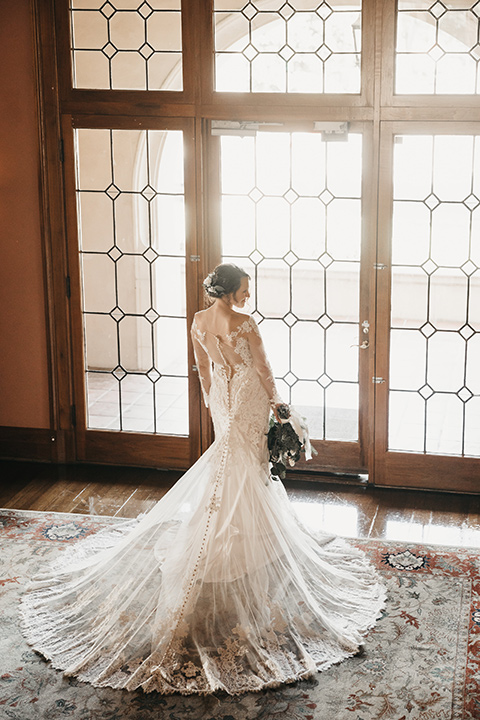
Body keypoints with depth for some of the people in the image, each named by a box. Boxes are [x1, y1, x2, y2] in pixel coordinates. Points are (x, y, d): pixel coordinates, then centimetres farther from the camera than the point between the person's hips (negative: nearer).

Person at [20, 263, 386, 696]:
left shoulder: (199, 322, -3)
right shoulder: (244, 323, -23)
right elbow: (262, 367, -12)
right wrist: (274, 398, 5)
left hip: (223, 397, 7)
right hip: (249, 398, -7)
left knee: (232, 458, 21)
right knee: (246, 467, 4)